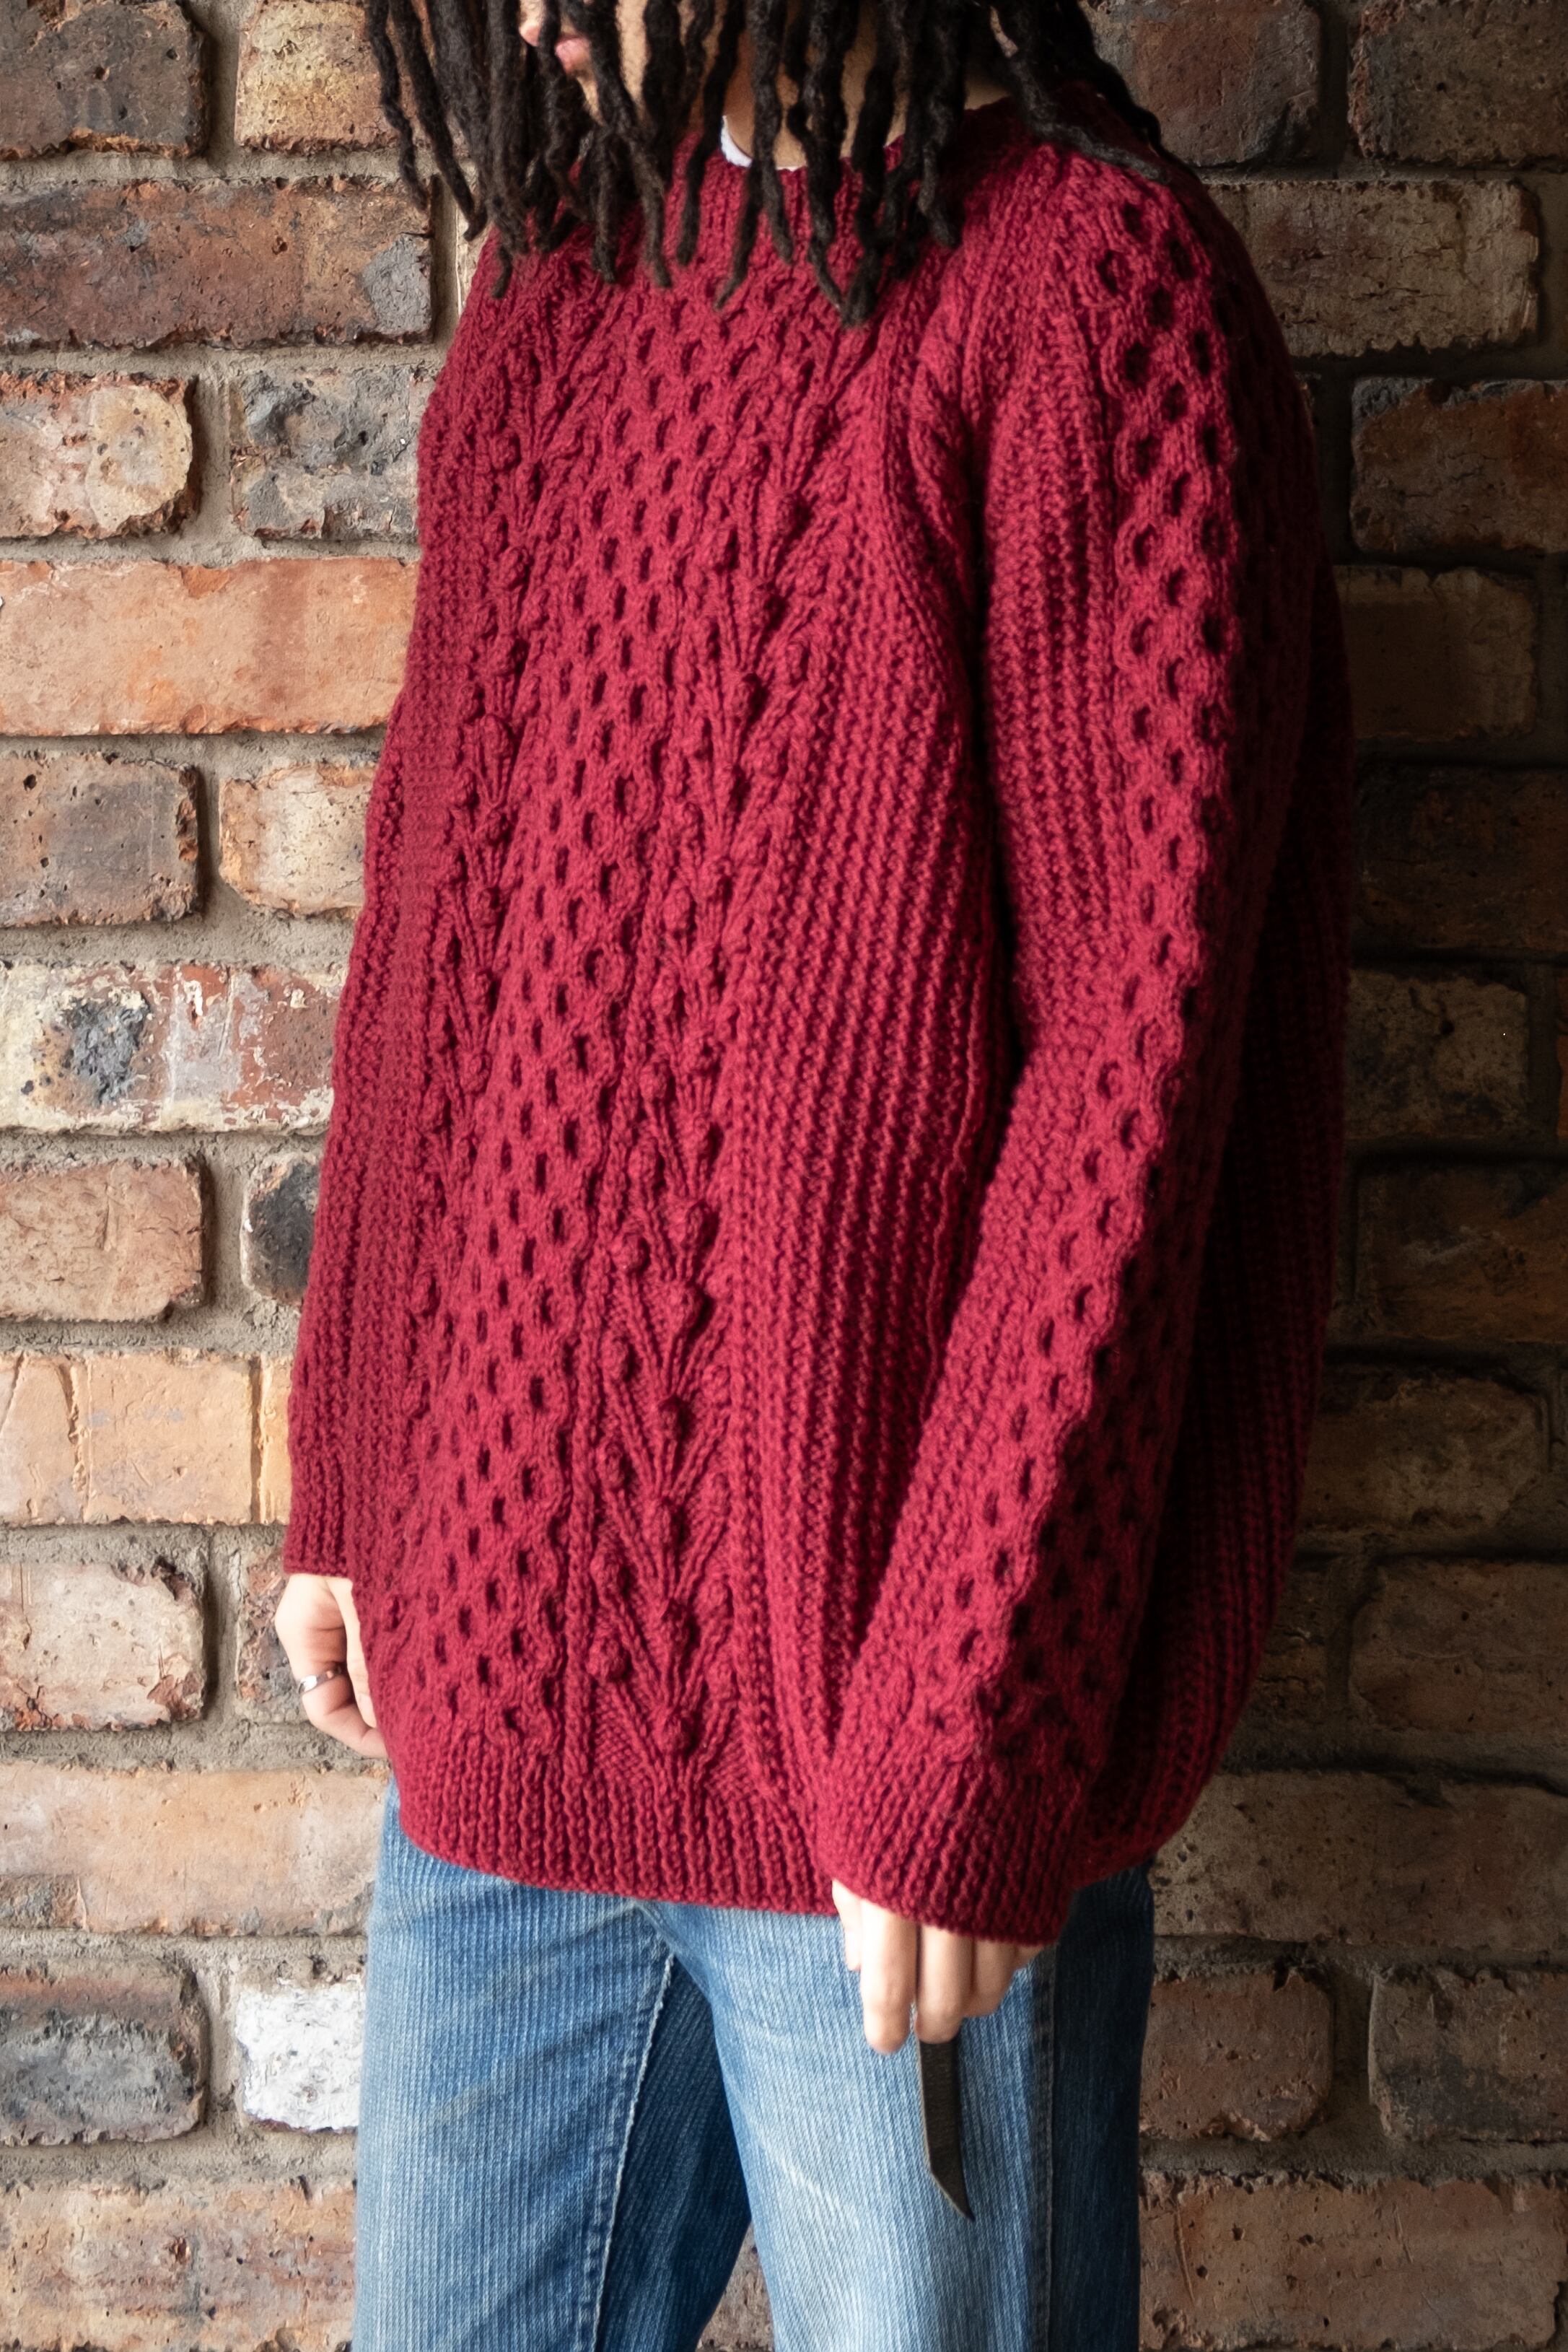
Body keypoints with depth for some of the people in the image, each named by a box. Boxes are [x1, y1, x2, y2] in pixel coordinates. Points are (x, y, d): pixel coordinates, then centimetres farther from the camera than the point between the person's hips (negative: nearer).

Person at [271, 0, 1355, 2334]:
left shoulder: (1085, 282, -11)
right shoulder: (550, 280, 10)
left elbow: (1130, 1055, -15)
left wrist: (966, 1761, -16)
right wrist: (345, 1474, 13)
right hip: (498, 1684, 7)